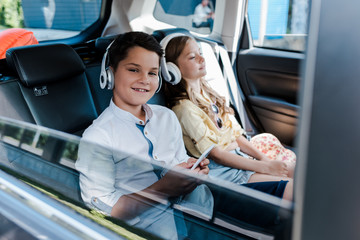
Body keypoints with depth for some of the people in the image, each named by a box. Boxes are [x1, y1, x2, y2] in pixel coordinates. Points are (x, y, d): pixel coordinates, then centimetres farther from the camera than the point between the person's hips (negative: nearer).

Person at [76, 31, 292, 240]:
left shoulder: (167, 117, 15)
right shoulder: (96, 137, -7)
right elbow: (101, 208, -10)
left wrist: (195, 170, -5)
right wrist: (164, 188, -18)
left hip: (197, 201, 6)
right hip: (153, 218, -5)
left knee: (289, 190, -11)